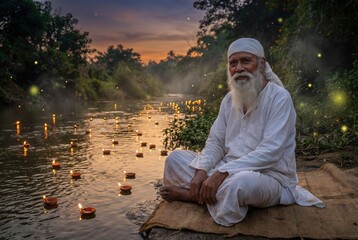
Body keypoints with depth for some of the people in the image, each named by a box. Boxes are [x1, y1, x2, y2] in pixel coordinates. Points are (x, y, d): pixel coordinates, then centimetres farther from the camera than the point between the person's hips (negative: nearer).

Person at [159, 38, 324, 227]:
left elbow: (270, 152, -23)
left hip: (270, 176, -5)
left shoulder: (279, 98, -13)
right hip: (229, 171, 6)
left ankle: (193, 194, -14)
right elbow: (215, 142, 6)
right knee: (175, 158, -1)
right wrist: (201, 171, -14)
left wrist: (222, 172, -30)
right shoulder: (229, 99, 7)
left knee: (242, 181, -40)